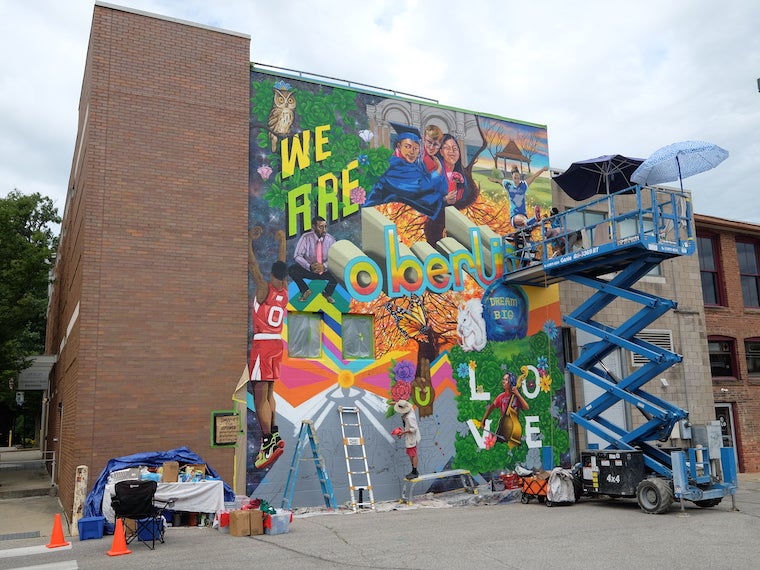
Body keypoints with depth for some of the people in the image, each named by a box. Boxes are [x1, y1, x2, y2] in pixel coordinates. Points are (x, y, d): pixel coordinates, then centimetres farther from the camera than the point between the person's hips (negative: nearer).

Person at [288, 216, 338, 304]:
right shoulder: (305, 237, -13)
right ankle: (305, 291, 1)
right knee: (291, 270, -26)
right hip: (308, 270, 0)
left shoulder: (330, 239, -9)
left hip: (325, 270, 1)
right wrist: (309, 266, -33)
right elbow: (297, 256, -17)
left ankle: (327, 293, 2)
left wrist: (324, 266, -32)